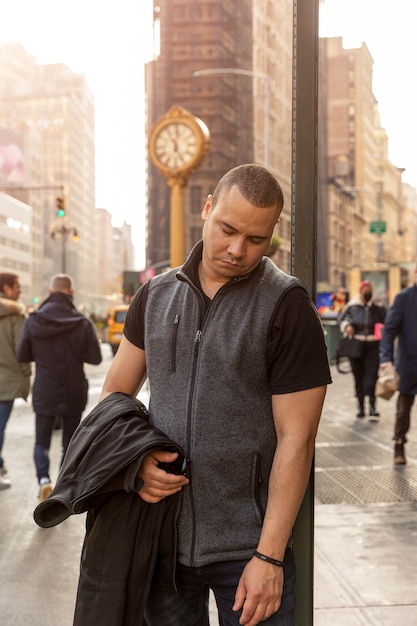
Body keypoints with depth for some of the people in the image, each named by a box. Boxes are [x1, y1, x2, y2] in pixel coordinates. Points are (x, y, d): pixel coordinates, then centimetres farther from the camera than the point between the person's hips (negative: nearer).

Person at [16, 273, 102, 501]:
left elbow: (22, 355, -2)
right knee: (69, 443, 15)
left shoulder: (33, 320, -7)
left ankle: (43, 478, -12)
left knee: (41, 442, 12)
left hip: (44, 392, 0)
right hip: (74, 393, 0)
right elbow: (95, 358, -8)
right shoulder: (82, 323, -10)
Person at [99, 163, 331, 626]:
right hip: (160, 536, 4)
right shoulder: (155, 295, 5)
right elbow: (115, 393, 12)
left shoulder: (286, 306, -8)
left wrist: (269, 556, -14)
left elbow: (295, 440, -11)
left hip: (247, 548, -3)